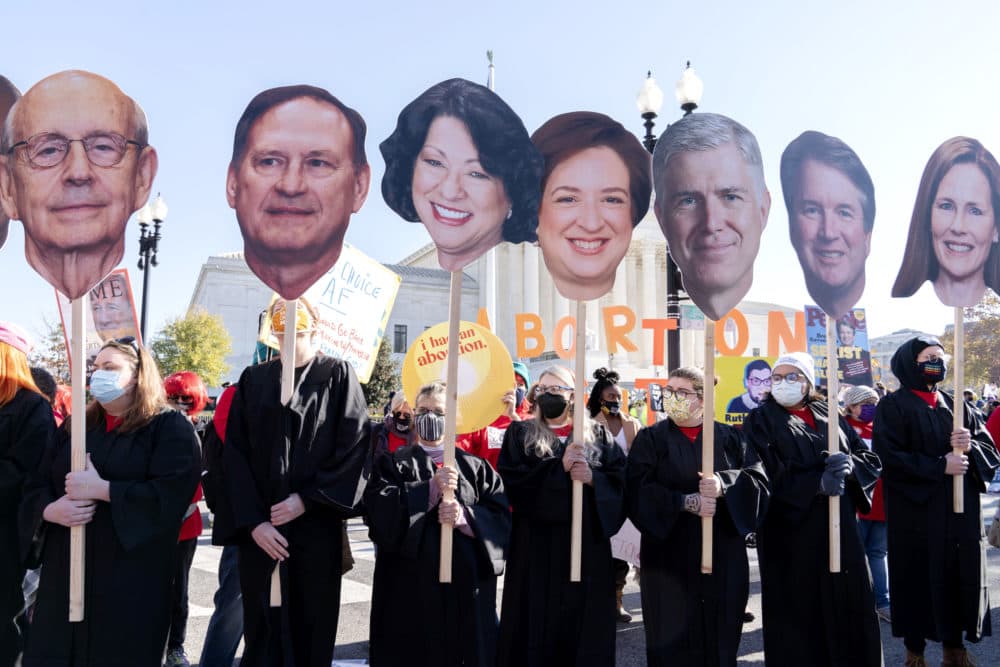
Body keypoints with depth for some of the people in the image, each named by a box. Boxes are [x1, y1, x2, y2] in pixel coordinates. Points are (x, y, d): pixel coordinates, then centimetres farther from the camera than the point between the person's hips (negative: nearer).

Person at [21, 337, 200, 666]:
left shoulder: (170, 427, -4)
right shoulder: (75, 425, 17)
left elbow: (171, 494, -17)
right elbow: (37, 486, 14)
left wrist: (100, 489, -19)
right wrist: (51, 510, -9)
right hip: (66, 571, 6)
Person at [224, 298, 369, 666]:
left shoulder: (338, 375, 1)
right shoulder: (253, 380, 8)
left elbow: (354, 447, -6)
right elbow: (235, 453, 2)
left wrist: (306, 499, -13)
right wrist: (253, 521, -9)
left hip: (317, 526, -2)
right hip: (261, 529, 2)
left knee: (312, 627, 6)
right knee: (263, 628, 8)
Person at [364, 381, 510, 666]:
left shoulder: (475, 467, 11)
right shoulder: (394, 463, 8)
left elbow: (501, 515, 0)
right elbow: (379, 507, -10)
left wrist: (465, 516, -17)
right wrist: (430, 488, -19)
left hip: (466, 585, 1)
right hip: (409, 585, -1)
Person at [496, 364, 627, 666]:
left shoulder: (598, 434, 10)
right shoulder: (520, 434, 7)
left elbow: (623, 479, 1)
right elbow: (508, 479, -9)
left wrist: (592, 477, -18)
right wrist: (558, 466, -17)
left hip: (587, 542, 1)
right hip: (536, 545, -1)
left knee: (583, 626, 6)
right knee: (536, 625, 2)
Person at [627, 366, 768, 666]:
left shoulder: (730, 437, 9)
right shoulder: (651, 438, 3)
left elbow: (758, 478, -4)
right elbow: (638, 491, -10)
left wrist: (724, 484, -22)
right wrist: (685, 502, -20)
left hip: (723, 553, 2)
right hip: (669, 555, -2)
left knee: (720, 635, 8)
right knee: (674, 641, 1)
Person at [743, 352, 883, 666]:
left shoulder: (828, 415, 13)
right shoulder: (761, 421, 0)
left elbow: (871, 459, 7)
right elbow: (767, 475, -14)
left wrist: (848, 466, -15)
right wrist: (818, 483, -23)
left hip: (840, 526, 4)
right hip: (791, 532, -4)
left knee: (848, 605, 5)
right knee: (799, 613, 1)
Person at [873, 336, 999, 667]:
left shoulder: (955, 406, 13)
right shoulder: (892, 407, -5)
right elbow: (888, 458, -14)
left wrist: (971, 446, -10)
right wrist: (939, 466, -18)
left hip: (960, 511, 5)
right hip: (915, 514, -5)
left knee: (959, 577, 7)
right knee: (918, 580, 1)